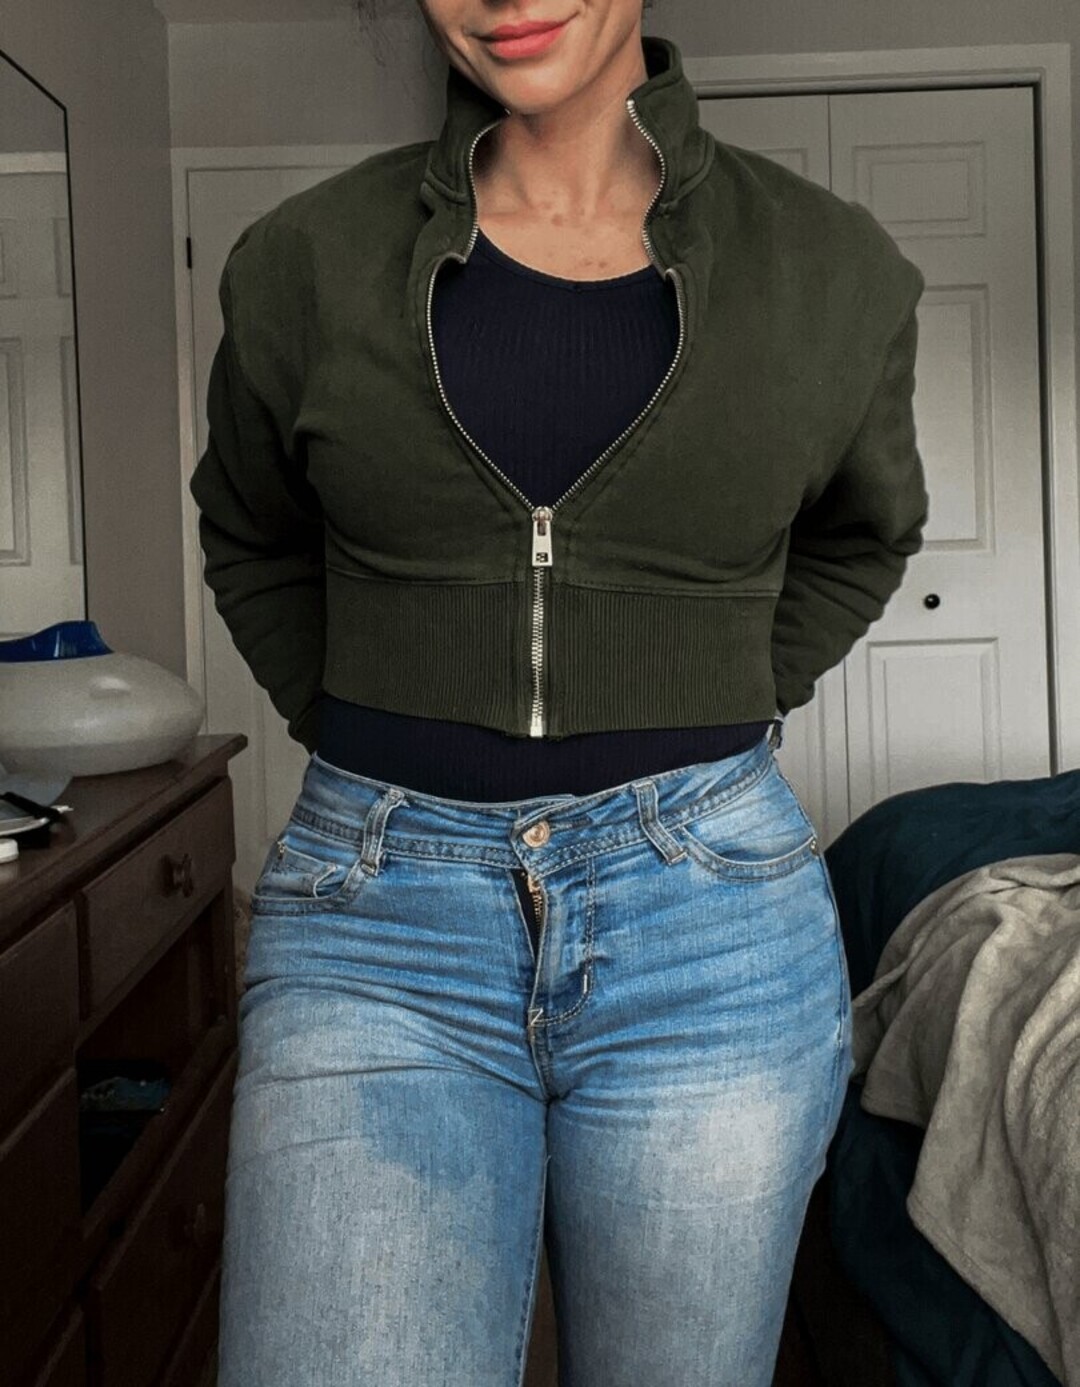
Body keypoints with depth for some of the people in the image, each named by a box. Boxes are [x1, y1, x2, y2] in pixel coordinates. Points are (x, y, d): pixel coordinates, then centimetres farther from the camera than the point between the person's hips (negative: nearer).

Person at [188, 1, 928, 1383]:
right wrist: (367, 740, 9)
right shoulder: (304, 259, 2)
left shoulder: (834, 270, 2)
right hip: (377, 920, 0)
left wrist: (712, 717, 10)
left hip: (713, 921, 1)